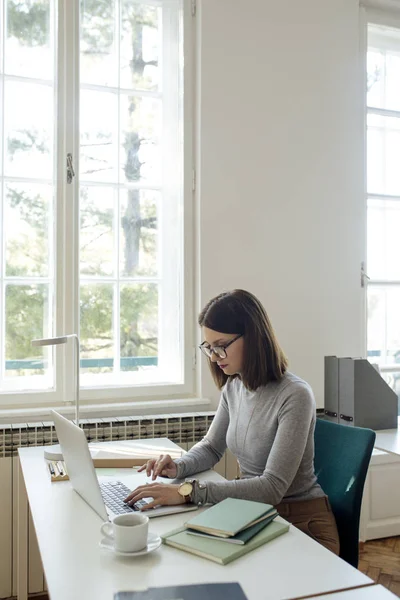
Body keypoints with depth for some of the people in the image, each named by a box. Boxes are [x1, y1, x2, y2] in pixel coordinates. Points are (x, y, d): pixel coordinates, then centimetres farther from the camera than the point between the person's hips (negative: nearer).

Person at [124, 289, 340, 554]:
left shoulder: (294, 396, -21)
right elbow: (211, 447, 16)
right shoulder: (233, 387, 2)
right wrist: (178, 467, -6)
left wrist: (188, 492, -31)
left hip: (301, 521, -6)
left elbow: (273, 487, -26)